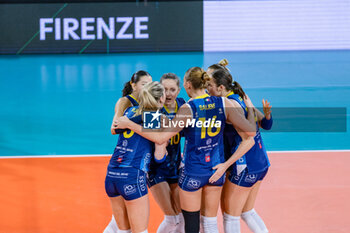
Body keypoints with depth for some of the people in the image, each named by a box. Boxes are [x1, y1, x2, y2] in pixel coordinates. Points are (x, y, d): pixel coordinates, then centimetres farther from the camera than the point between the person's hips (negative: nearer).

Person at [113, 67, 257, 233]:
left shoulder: (187, 109, -18)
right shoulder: (223, 104, -7)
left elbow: (160, 138, -23)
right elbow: (250, 132, -11)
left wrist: (128, 124, -17)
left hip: (192, 172, -4)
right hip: (216, 170, 4)